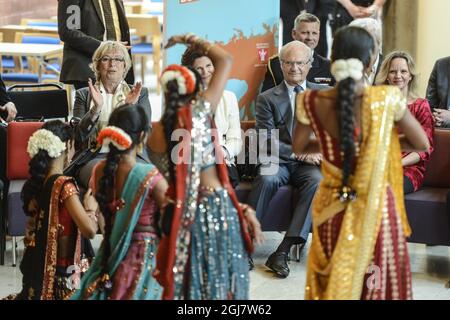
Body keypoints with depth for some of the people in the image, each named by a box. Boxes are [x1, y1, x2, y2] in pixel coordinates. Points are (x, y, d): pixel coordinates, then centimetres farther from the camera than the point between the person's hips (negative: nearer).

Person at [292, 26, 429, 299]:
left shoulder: (311, 102, -12)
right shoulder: (387, 99, -17)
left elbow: (298, 148, 5)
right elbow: (422, 144, -5)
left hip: (332, 206, 2)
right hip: (375, 206, -2)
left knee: (331, 281, 20)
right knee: (377, 282, 15)